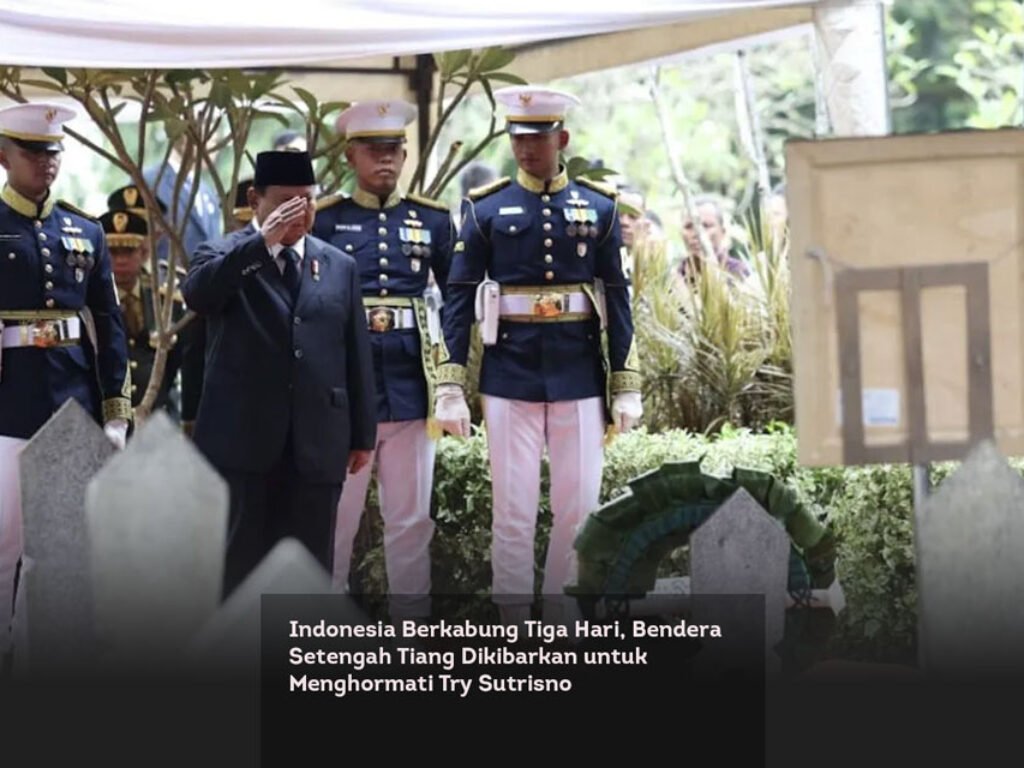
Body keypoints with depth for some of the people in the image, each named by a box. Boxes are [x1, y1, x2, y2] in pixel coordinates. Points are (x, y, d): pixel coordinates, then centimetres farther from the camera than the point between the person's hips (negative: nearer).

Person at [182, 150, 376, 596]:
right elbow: (196, 293, -21)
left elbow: (356, 355, 13)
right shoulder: (223, 258, 3)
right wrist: (262, 242, -25)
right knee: (240, 561, 0)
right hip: (243, 442, -3)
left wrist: (363, 435, 11)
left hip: (317, 445, 3)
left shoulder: (340, 266, 13)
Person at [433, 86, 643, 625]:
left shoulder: (598, 207, 5)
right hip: (509, 375, -1)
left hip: (578, 376, 2)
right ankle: (513, 628, 8)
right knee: (513, 511, 0)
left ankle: (560, 622, 16)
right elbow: (458, 298, 1)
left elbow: (617, 299, 7)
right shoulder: (486, 208, 2)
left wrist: (626, 386, 4)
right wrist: (451, 387, -5)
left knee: (578, 507, 4)